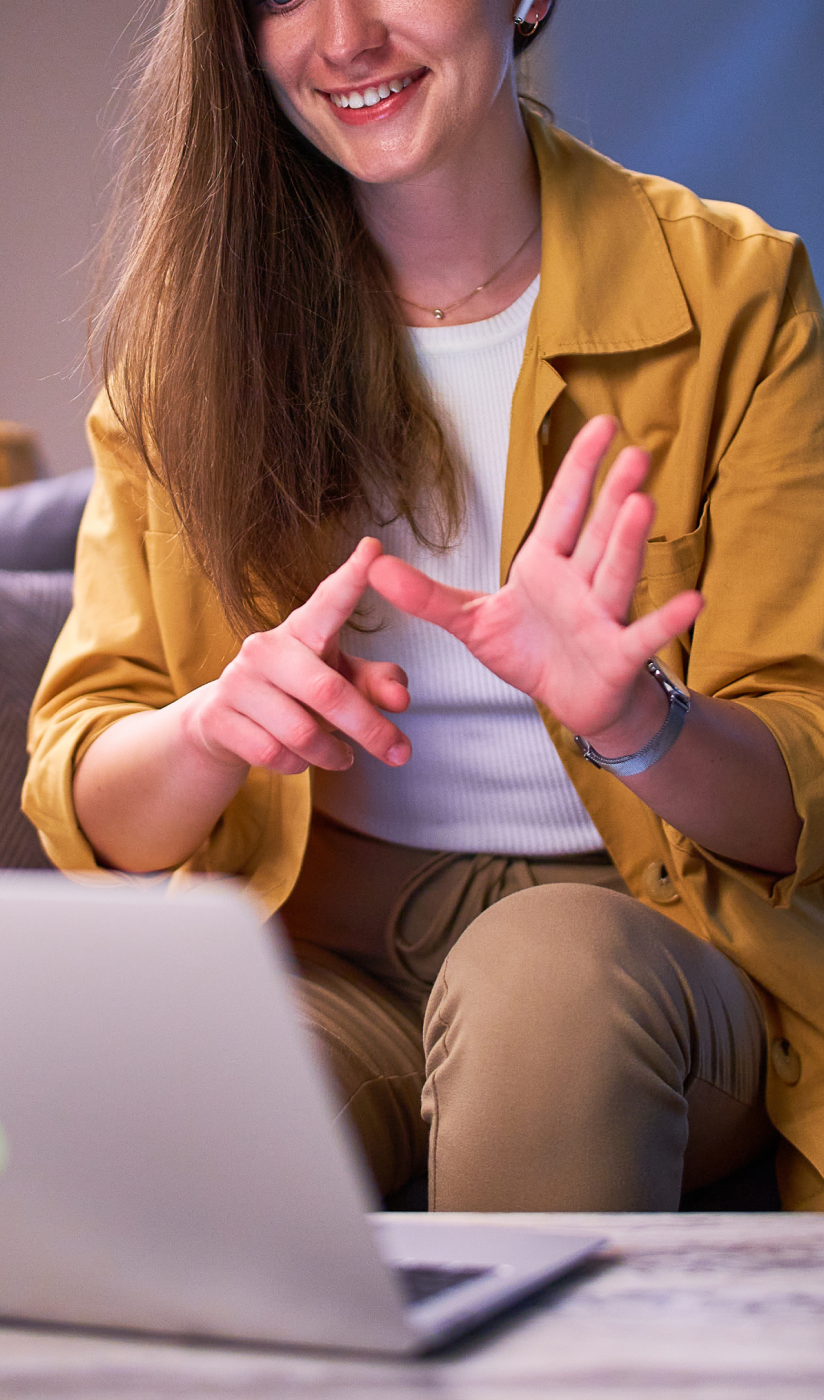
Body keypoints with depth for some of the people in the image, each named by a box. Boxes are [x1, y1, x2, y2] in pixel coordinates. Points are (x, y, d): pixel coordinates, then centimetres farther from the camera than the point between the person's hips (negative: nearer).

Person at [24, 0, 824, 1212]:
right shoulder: (196, 318, 5)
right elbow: (88, 807, 1)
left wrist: (632, 718, -27)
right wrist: (213, 727, -23)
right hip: (315, 956, 0)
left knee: (549, 968, -36)